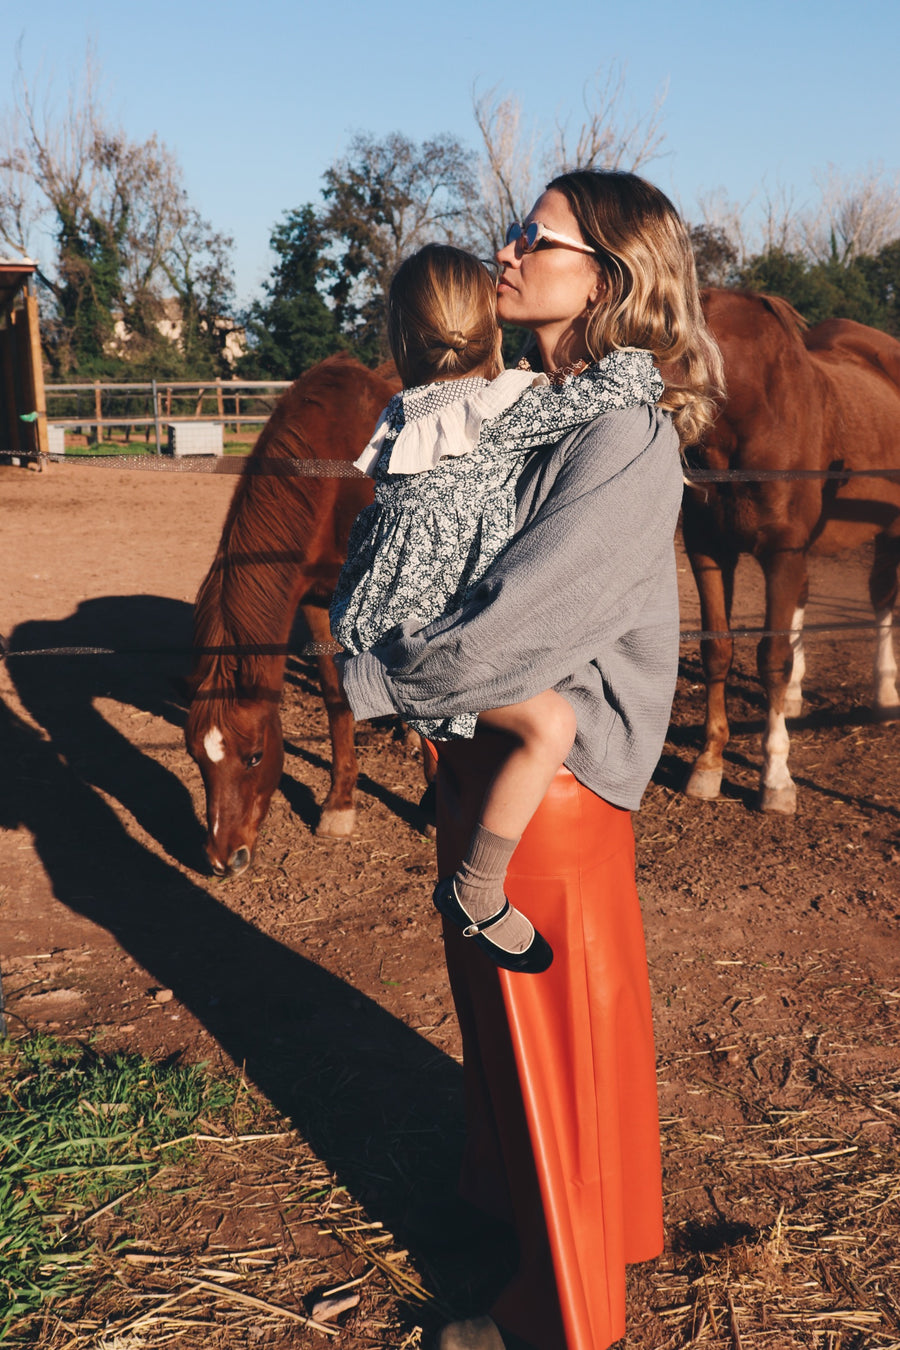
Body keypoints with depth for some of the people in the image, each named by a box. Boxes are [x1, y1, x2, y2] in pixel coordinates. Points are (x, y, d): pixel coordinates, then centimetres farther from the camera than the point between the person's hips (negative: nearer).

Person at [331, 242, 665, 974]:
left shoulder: (408, 416, 11)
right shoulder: (503, 410, -15)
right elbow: (613, 383, -17)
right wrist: (642, 368, 4)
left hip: (385, 625, 10)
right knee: (550, 722, -21)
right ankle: (477, 892, -12)